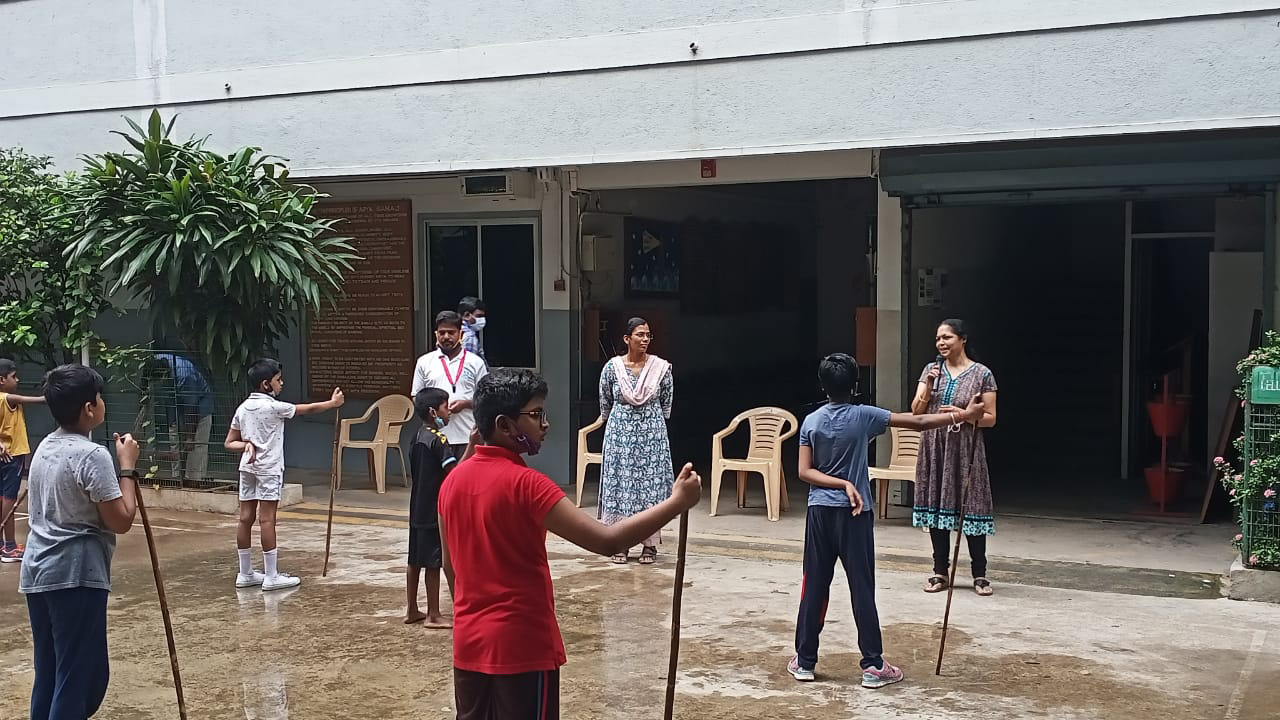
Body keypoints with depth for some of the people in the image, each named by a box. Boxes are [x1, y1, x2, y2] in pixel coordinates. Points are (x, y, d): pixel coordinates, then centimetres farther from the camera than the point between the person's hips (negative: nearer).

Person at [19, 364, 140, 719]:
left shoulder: (44, 448, 11)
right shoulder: (93, 455, -15)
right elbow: (121, 520, -14)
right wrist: (128, 467, -7)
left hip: (38, 572, 9)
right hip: (76, 575, -9)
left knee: (48, 673, 14)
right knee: (81, 675, -3)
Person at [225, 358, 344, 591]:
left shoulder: (242, 408, 8)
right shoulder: (273, 407, -12)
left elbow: (229, 443, 10)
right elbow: (308, 409, -2)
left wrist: (246, 445, -4)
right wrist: (332, 403, 11)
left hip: (248, 467, 7)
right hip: (268, 468, -7)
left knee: (246, 518, 8)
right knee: (267, 520, -6)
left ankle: (245, 574, 15)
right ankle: (271, 577, -3)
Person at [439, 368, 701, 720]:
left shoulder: (453, 481, 3)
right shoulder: (525, 484, -20)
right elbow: (607, 540, -25)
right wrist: (677, 502, -20)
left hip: (469, 643, 7)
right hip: (521, 647, -7)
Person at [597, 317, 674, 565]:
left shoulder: (662, 368, -4)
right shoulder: (611, 367, -4)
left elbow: (666, 407, 8)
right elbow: (605, 406, 9)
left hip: (653, 434, 0)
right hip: (619, 434, 0)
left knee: (652, 484, 1)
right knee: (619, 484, 1)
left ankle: (650, 543, 10)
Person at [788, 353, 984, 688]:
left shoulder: (811, 422, 0)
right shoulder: (863, 416, -8)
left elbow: (805, 472, -4)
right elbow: (917, 422, -6)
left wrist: (843, 484, -8)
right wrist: (962, 416, 1)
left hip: (820, 511, 3)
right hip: (854, 513, -3)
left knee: (814, 586, 7)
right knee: (862, 588, 1)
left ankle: (804, 661, 12)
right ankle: (873, 665, 4)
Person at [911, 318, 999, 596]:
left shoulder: (982, 374, -2)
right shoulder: (931, 369, 8)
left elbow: (990, 418, -2)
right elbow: (916, 411, 4)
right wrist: (929, 386, -11)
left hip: (965, 450, -3)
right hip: (934, 448, 3)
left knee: (971, 508, -3)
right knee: (937, 507, 5)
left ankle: (980, 574, 6)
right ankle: (940, 571, 14)